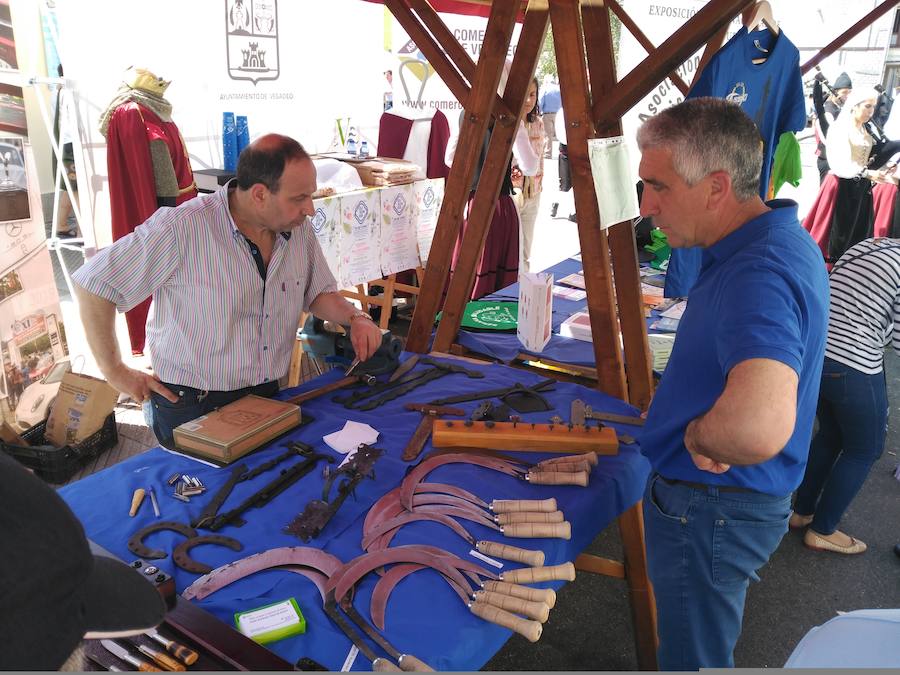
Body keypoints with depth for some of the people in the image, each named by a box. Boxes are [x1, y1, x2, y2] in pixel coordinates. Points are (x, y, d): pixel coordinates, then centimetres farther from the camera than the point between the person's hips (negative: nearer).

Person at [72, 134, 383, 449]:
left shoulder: (298, 228, -4)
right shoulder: (181, 228, -22)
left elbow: (318, 292, 12)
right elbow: (94, 284, -14)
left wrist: (355, 317, -8)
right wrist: (115, 372, -9)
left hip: (267, 395, 6)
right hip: (191, 407, -5)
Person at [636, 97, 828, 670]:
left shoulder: (757, 274, -31)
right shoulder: (777, 238, 3)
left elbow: (758, 429, -49)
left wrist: (697, 436, -28)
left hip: (710, 510, -9)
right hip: (729, 499, 9)